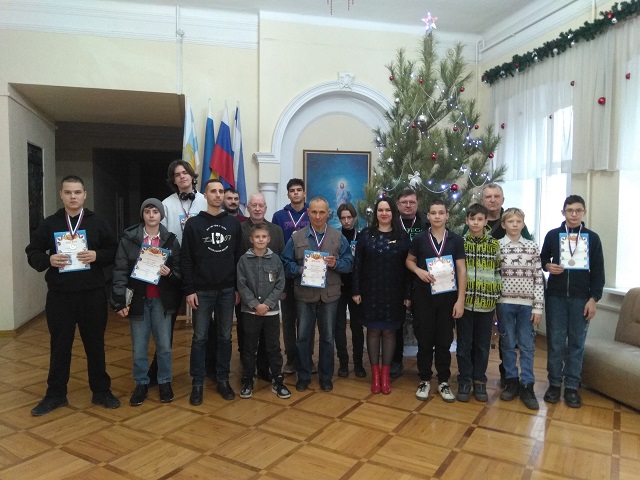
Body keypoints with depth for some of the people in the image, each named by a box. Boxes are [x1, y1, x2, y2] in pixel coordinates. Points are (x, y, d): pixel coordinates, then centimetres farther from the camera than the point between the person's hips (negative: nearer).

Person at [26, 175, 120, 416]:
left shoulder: (97, 223, 3)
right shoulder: (49, 224, 5)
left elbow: (114, 251, 4)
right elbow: (32, 253, 7)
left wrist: (97, 256, -16)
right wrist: (49, 260, -13)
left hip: (92, 294, 0)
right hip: (59, 295, 1)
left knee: (95, 344, 9)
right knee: (60, 346, 10)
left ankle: (101, 391, 22)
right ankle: (56, 394, 25)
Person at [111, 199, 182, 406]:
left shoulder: (170, 240, 1)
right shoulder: (129, 238, -3)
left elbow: (180, 271, 5)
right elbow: (120, 270, -6)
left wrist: (170, 273, -18)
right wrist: (120, 300, -14)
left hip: (161, 300, 1)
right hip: (138, 299, 0)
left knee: (164, 345, 7)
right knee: (139, 348, 8)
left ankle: (164, 382, 25)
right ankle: (141, 384, 26)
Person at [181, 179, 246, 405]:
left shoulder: (233, 223, 5)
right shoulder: (194, 224, -1)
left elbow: (240, 256, 6)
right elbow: (186, 260, -3)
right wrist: (189, 290, -9)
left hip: (227, 291, 2)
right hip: (202, 291, -2)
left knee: (225, 337, 10)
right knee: (199, 338, 5)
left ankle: (222, 380, 22)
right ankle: (197, 384, 16)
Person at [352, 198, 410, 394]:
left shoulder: (402, 236, 1)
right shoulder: (365, 234, 1)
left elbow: (406, 267, 1)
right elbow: (357, 264, 0)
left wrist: (407, 295, -3)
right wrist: (356, 291, -4)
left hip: (393, 293, 0)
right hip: (370, 291, 0)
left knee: (389, 331, 7)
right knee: (373, 330, 6)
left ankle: (386, 374, 19)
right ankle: (375, 373, 19)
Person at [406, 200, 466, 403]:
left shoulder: (456, 240, 0)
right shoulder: (419, 239, 1)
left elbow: (461, 270, -1)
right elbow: (409, 260, 13)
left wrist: (460, 300, -6)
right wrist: (418, 270, -10)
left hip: (447, 297, 0)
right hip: (423, 296, 0)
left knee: (444, 340, 8)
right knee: (424, 340, 6)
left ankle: (443, 381, 22)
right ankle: (424, 380, 21)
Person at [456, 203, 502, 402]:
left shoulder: (494, 245, 4)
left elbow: (499, 272, 6)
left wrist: (496, 296, 1)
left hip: (486, 302, 1)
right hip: (464, 301, -1)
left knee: (483, 345, 10)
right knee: (464, 344, 7)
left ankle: (479, 381, 24)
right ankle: (464, 381, 19)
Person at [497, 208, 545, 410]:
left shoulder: (532, 246, 3)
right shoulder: (497, 246, -1)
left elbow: (538, 277, 1)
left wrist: (538, 306, -3)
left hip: (527, 304, 1)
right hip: (505, 302, -1)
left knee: (527, 346, 5)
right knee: (508, 344, 8)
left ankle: (527, 386, 14)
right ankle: (511, 382, 20)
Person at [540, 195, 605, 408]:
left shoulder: (592, 238, 4)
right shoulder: (553, 235, 4)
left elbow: (598, 271, 3)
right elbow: (542, 258, 15)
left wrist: (593, 298, -4)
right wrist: (547, 265, -8)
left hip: (581, 298, 0)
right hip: (556, 296, 0)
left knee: (577, 343, 5)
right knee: (555, 342, 4)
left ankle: (572, 387, 14)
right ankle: (554, 384, 15)